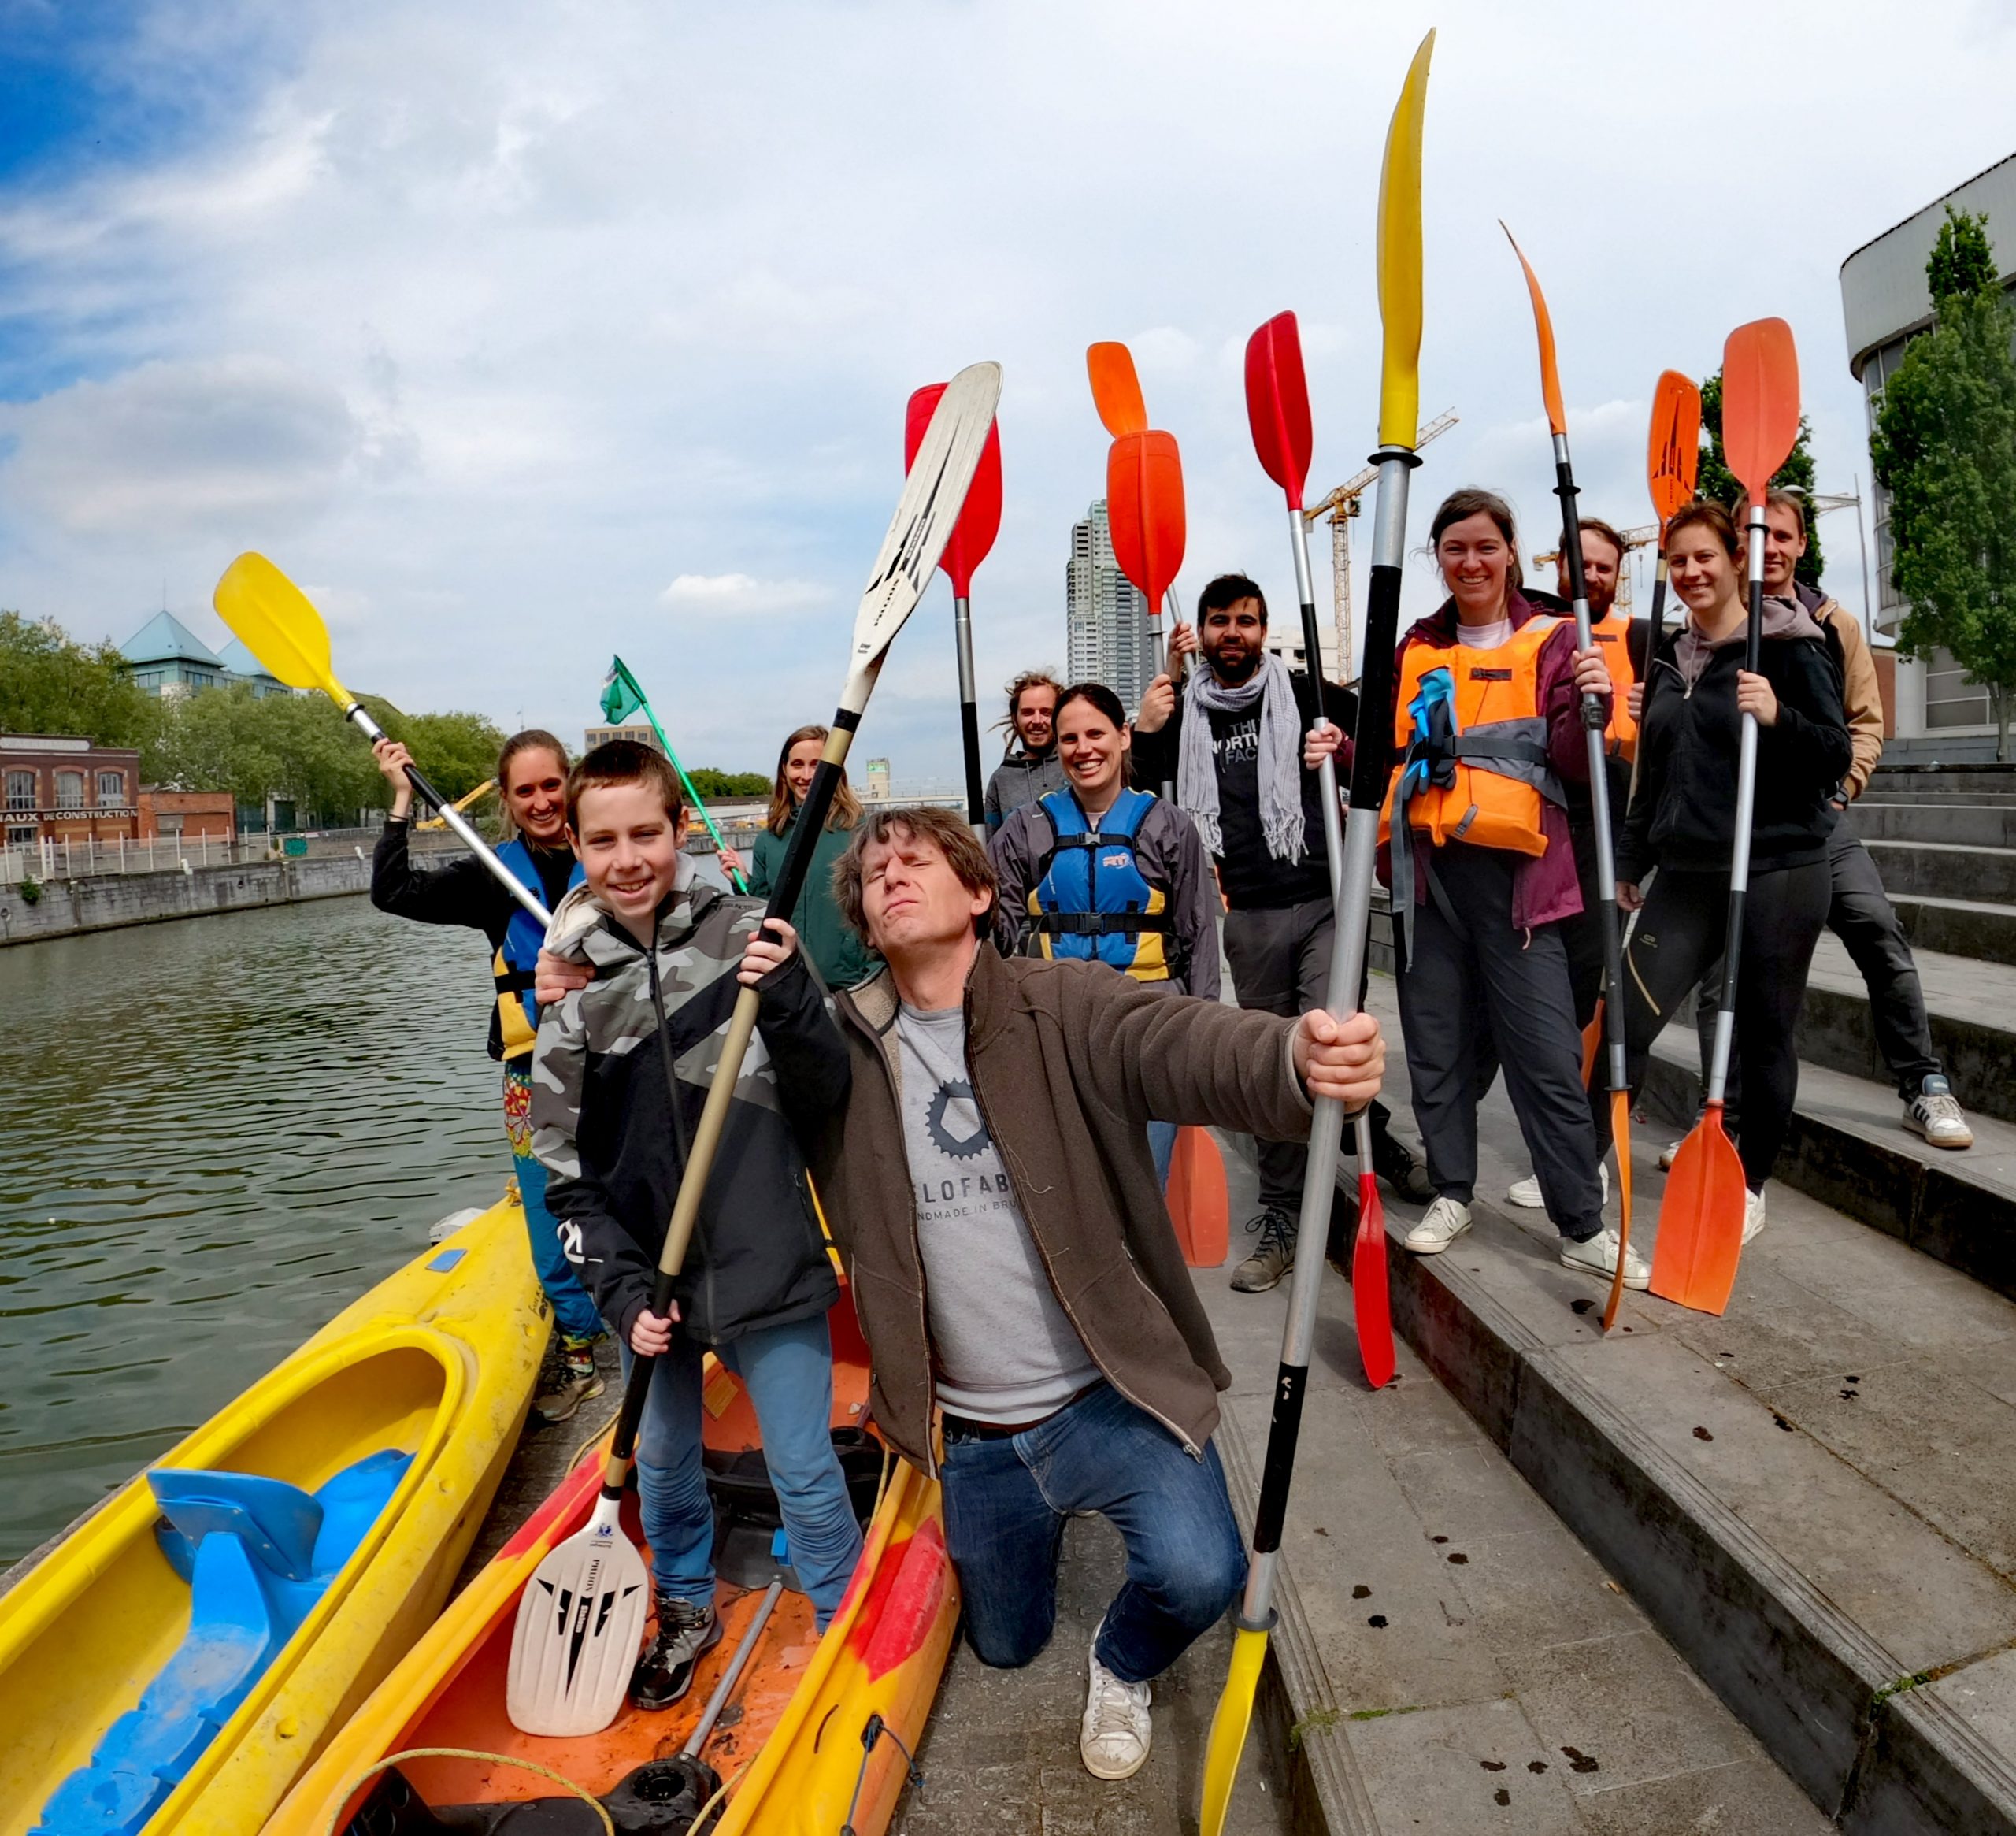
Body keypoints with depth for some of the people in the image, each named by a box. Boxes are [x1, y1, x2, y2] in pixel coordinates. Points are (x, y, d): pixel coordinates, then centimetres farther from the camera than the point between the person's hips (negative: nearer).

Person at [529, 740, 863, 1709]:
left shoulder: (748, 938, -9)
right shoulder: (571, 984, -3)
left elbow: (826, 1100, -8)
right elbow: (568, 1169, 1)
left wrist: (789, 1000, -26)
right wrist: (620, 1288, -8)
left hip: (766, 1263, -3)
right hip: (651, 1276, 3)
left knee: (803, 1470, 8)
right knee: (663, 1461, 21)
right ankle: (687, 1608, 47)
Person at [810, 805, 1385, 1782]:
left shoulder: (1063, 1005, -14)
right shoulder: (842, 1043, -2)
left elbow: (1186, 1043, -31)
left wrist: (1295, 1058, -53)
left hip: (1110, 1399, -3)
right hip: (970, 1434, 3)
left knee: (1197, 1573, -25)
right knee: (1008, 1644, 20)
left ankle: (1121, 1665, 14)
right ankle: (1037, 1519, 56)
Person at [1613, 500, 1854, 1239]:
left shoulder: (1788, 646, -4)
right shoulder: (1670, 657, 13)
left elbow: (1837, 756, -7)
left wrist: (1779, 718, -25)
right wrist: (1631, 859, 20)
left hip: (1776, 874, -5)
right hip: (1686, 873, 5)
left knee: (1764, 1034, 6)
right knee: (1626, 1016, -2)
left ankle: (1750, 1185, 22)